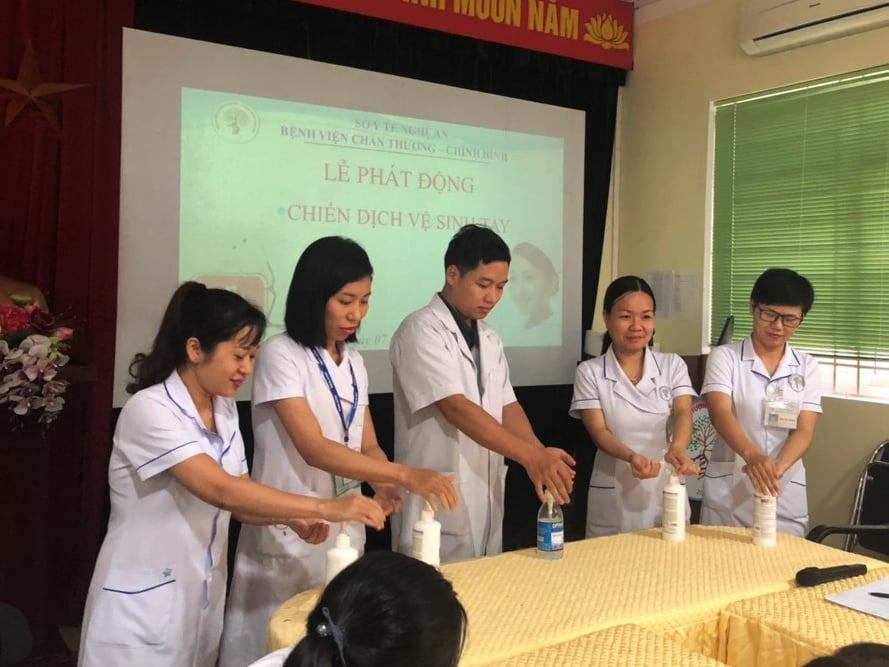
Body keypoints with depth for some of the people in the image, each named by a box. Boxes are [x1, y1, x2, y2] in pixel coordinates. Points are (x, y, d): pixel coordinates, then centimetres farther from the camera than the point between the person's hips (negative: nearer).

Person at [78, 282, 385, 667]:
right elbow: (221, 491, -30)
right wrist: (326, 507, -31)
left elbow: (236, 499, 7)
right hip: (144, 605, -7)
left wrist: (291, 519, -12)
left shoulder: (224, 409, 3)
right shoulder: (149, 410, -21)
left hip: (201, 596, 7)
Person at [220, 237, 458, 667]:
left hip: (346, 534, 6)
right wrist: (406, 476, -31)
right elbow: (314, 449, -23)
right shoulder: (280, 355, -14)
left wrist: (382, 483, -14)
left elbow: (367, 444, 9)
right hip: (289, 539, -6)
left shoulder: (354, 362, 8)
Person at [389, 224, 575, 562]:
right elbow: (456, 408, -22)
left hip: (485, 498, 8)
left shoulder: (488, 338, 12)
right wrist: (531, 456, -27)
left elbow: (506, 406, 7)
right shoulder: (421, 331, -13)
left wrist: (542, 454, -12)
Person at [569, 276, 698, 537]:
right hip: (613, 498, -2)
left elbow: (683, 413, -12)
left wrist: (677, 449, -34)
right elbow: (598, 432, -10)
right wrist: (631, 456, -31)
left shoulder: (673, 365, 4)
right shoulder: (589, 372, -2)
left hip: (667, 492, 2)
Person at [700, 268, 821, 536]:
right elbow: (720, 413, -19)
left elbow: (804, 431, -4)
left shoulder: (806, 366, 5)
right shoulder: (724, 357, -4)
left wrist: (778, 466, -25)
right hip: (727, 491, -2)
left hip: (786, 494, 2)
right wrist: (752, 455, -38)